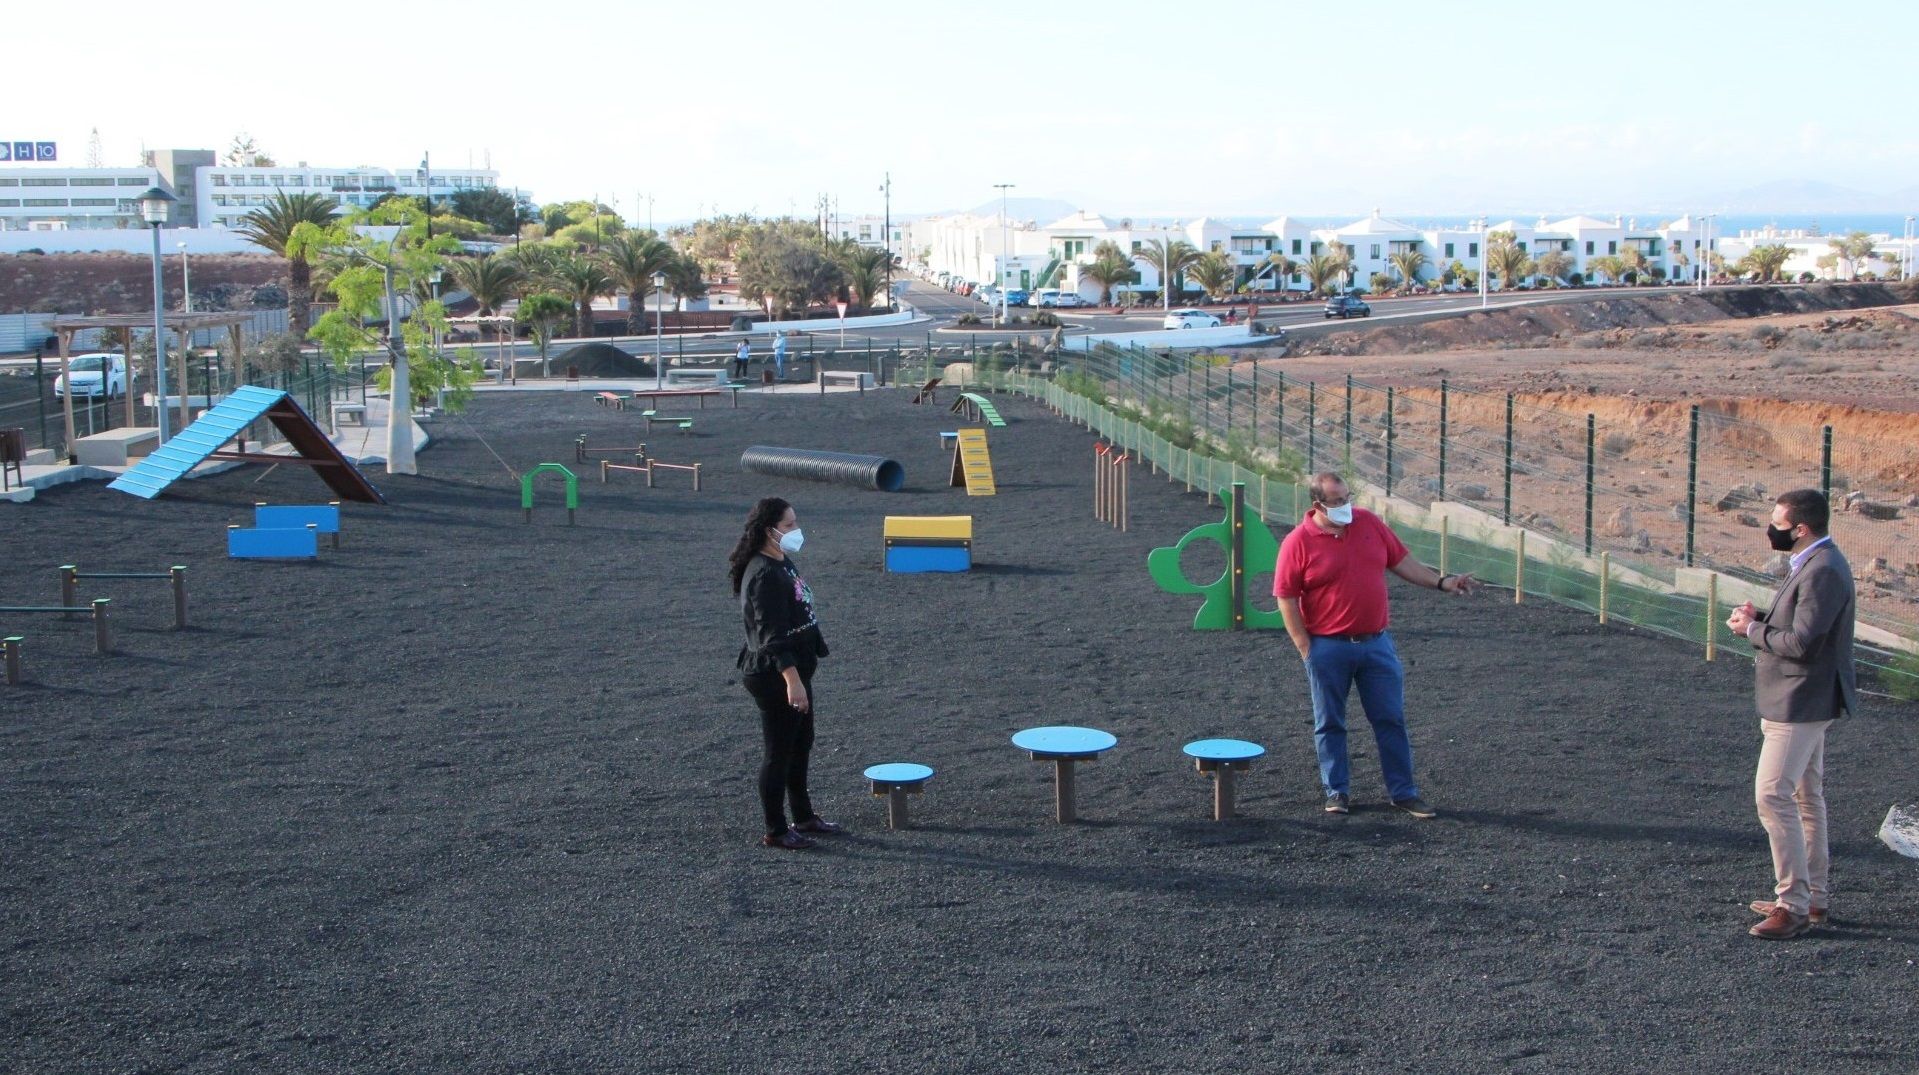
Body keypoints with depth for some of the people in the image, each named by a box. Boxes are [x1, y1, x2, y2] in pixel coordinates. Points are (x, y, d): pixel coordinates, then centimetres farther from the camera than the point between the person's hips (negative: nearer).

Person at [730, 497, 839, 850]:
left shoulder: (783, 563, 10)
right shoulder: (764, 575, -22)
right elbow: (771, 635, -27)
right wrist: (792, 680, -33)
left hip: (795, 669, 10)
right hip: (773, 675, -10)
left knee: (801, 745, 20)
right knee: (780, 753, 0)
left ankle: (804, 817, 34)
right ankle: (775, 831, 12)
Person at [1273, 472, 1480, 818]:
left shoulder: (1369, 522, 3)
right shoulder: (1298, 542, -10)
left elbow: (1401, 561, 13)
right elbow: (1286, 597, -8)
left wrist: (1442, 582, 6)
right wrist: (1305, 647, -10)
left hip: (1376, 643, 4)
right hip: (1328, 647, -3)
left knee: (1391, 719, 7)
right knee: (1330, 724, 6)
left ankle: (1403, 792, 15)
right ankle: (1337, 791, 20)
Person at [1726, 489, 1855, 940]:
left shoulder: (1823, 571, -21)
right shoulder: (1810, 564, 12)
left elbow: (1802, 642, -26)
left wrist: (1752, 631, -12)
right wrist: (1759, 618, 1)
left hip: (1801, 703, -11)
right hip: (1802, 700, 11)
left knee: (1773, 795, -12)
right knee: (1805, 797, 17)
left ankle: (1794, 905, -8)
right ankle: (1814, 898, 26)